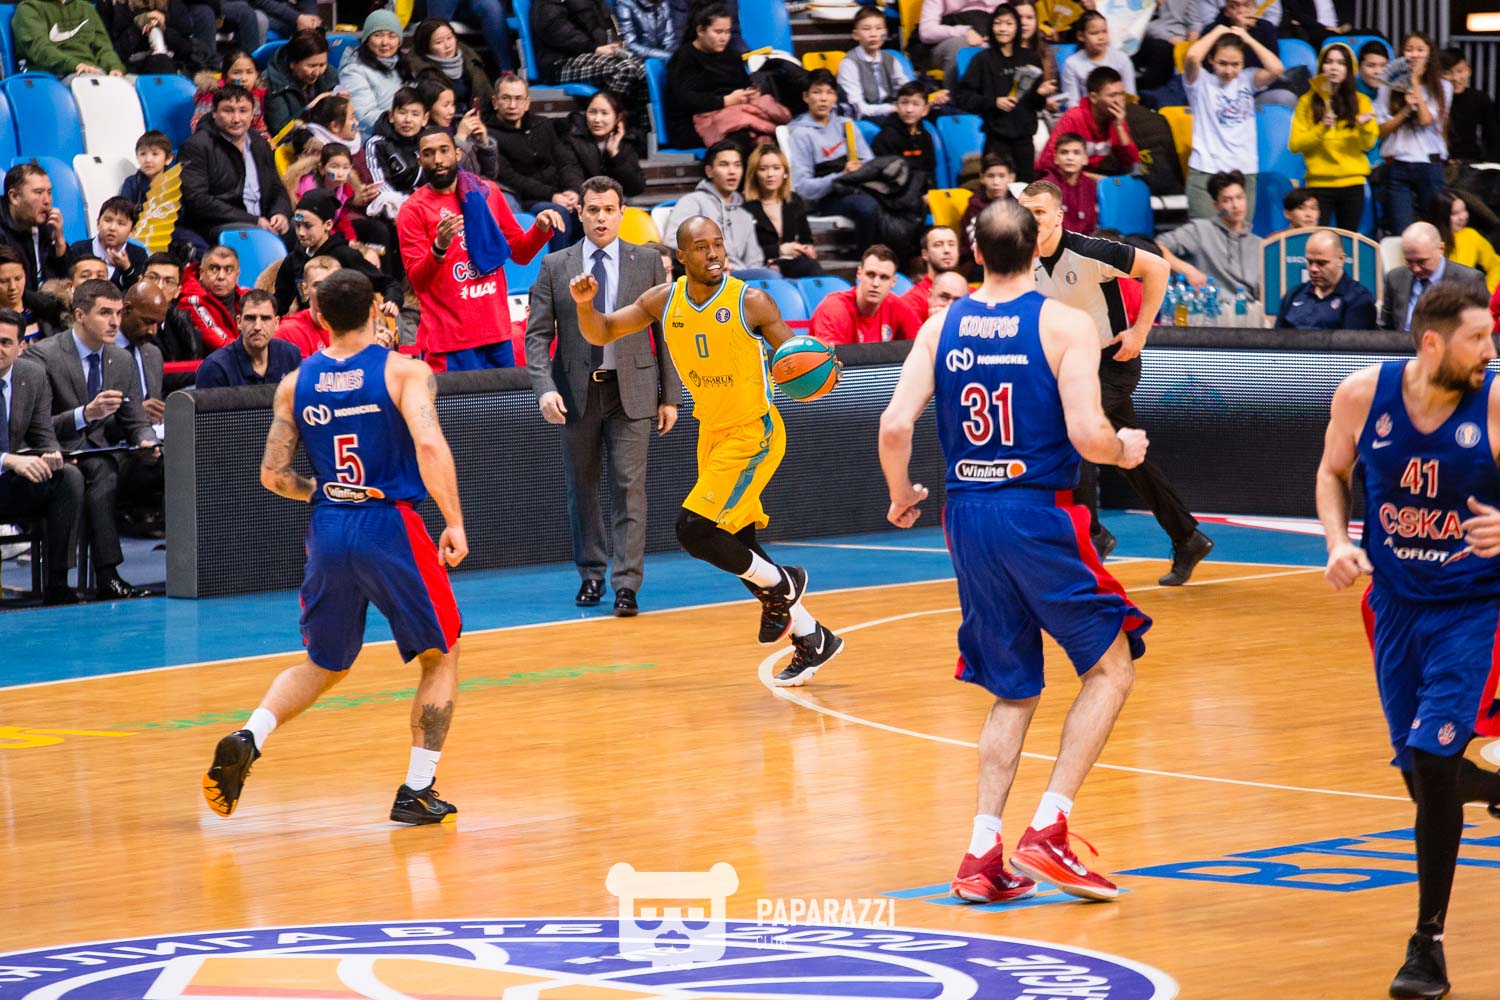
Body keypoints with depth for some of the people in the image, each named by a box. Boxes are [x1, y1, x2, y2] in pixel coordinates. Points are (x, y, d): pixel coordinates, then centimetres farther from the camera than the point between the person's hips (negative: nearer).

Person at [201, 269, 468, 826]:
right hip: (391, 528, -4)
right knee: (441, 658, 15)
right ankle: (417, 791, 8)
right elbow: (429, 445, -20)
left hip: (328, 531, 4)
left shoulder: (295, 384, 6)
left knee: (323, 666, 21)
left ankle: (247, 739, -5)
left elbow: (273, 475, 6)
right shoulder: (404, 371, -5)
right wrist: (454, 523, -15)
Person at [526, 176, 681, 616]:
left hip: (631, 390, -1)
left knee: (629, 487, -7)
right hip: (577, 392, 1)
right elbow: (537, 333, 1)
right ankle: (590, 575, 23)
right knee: (582, 487, 9)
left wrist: (670, 396, 2)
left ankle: (626, 585, -7)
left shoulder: (647, 262, 3)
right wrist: (545, 388, -14)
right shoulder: (555, 267, 3)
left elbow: (665, 331, 5)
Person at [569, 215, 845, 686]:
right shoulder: (665, 301, -3)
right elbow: (601, 333, 4)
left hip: (753, 434, -6)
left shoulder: (751, 302, -17)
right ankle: (812, 640, 21)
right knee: (735, 546, 9)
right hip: (711, 431, 6)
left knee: (695, 530, -16)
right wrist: (585, 304, -17)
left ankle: (780, 586, 7)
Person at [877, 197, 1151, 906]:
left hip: (967, 514, 5)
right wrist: (1126, 449, 6)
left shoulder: (941, 326, 4)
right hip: (1038, 513, -5)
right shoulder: (1063, 324, -7)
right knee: (1111, 666, 10)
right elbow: (1087, 435, -16)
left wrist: (901, 498, 15)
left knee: (1012, 692, 16)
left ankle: (983, 856, 7)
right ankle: (1048, 830, -2)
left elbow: (895, 426, -3)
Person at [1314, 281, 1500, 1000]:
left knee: (1433, 757, -17)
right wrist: (1339, 541, -5)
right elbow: (1334, 471, 11)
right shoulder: (1364, 394, -8)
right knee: (1423, 775, 6)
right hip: (1396, 600, 4)